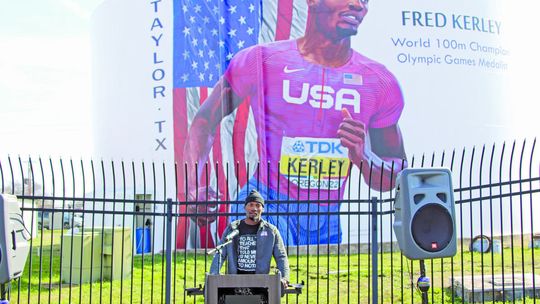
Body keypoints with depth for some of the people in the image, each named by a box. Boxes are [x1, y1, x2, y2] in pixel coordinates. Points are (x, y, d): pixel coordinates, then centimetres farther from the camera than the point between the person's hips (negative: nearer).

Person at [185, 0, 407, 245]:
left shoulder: (382, 84, 0)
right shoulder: (261, 61, -7)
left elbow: (397, 179, 5)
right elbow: (204, 122, 0)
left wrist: (363, 158, -18)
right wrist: (195, 189, -16)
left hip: (327, 224, 4)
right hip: (265, 207, -3)